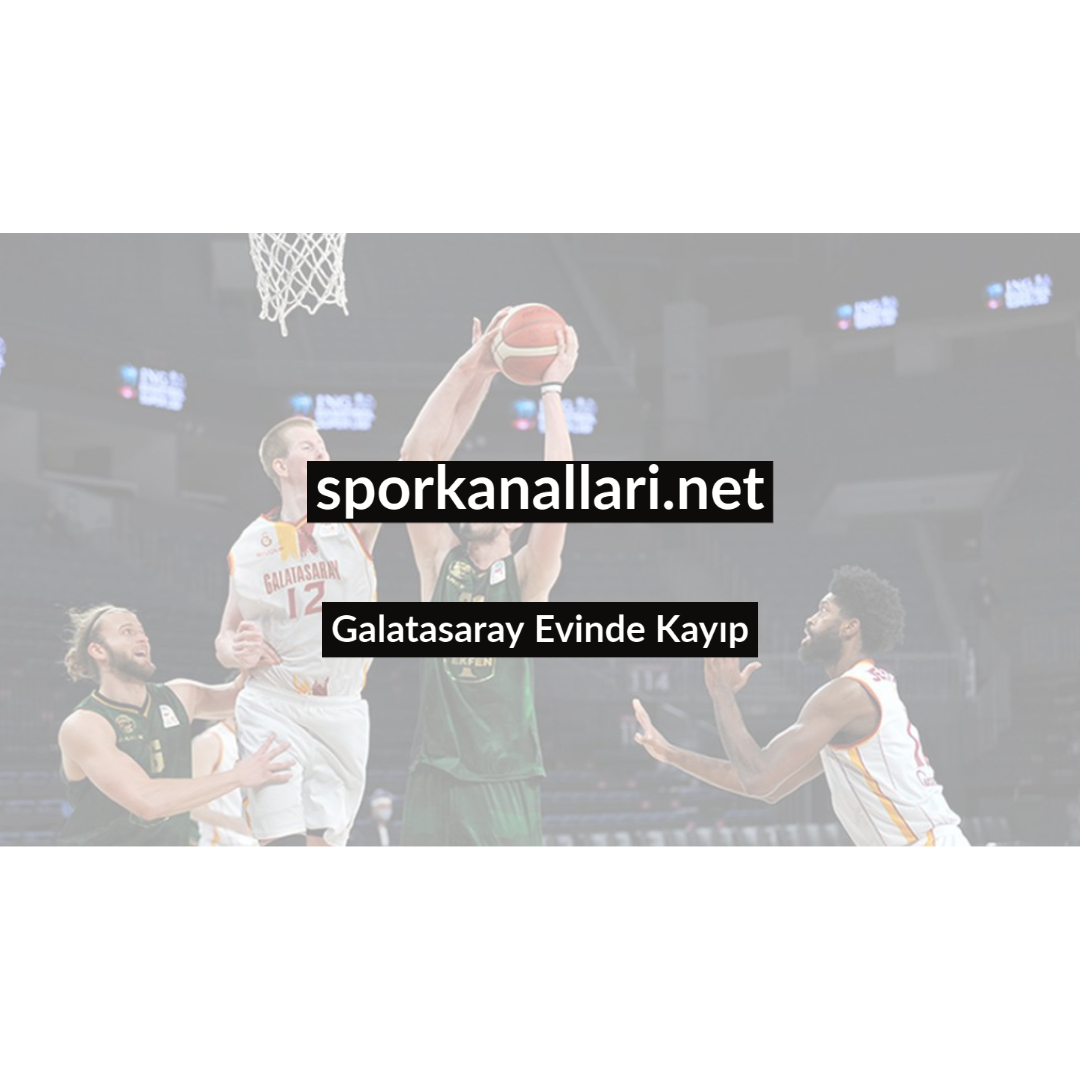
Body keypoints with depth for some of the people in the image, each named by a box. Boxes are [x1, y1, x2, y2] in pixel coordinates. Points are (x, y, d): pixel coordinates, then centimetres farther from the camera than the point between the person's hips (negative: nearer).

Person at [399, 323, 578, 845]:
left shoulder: (526, 575, 3)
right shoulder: (439, 563, 8)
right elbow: (416, 455, 1)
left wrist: (552, 390, -9)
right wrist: (472, 371, -2)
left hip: (505, 779, -2)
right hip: (434, 776, 2)